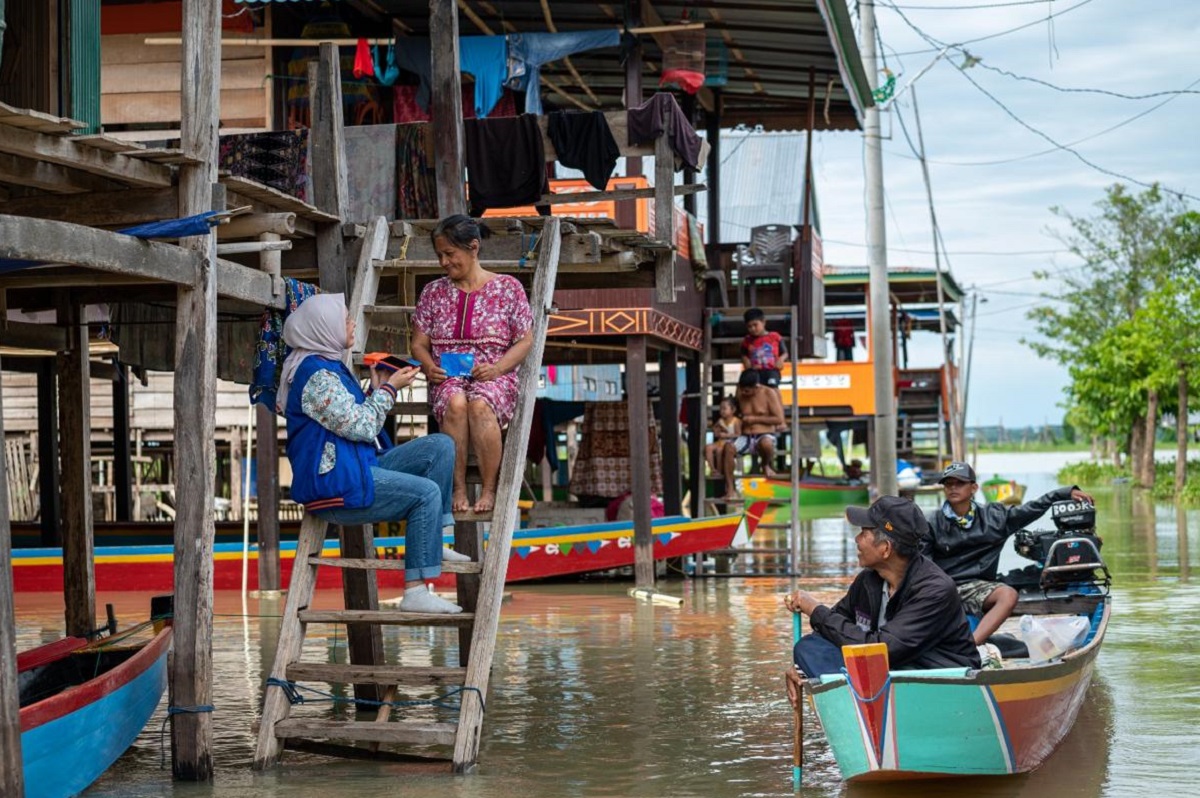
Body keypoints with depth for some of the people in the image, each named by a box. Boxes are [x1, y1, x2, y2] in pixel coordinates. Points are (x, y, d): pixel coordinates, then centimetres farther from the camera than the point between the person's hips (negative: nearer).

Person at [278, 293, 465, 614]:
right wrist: (388, 389, -7)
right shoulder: (316, 375, -15)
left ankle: (431, 542, 1)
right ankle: (414, 593, -22)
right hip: (335, 485, -11)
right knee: (427, 493, -22)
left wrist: (377, 388, 8)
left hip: (357, 468, 11)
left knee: (441, 446, 4)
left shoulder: (331, 366, 19)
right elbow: (360, 426, -18)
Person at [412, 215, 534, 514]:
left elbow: (525, 340, 4)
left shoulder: (507, 287, 7)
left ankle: (490, 488, -24)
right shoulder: (434, 292, 15)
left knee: (480, 404, -39)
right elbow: (419, 343, 15)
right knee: (455, 403, -37)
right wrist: (428, 366, -8)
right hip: (447, 379, 2)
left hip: (494, 377, -2)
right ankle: (458, 488, -27)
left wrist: (498, 368, -13)